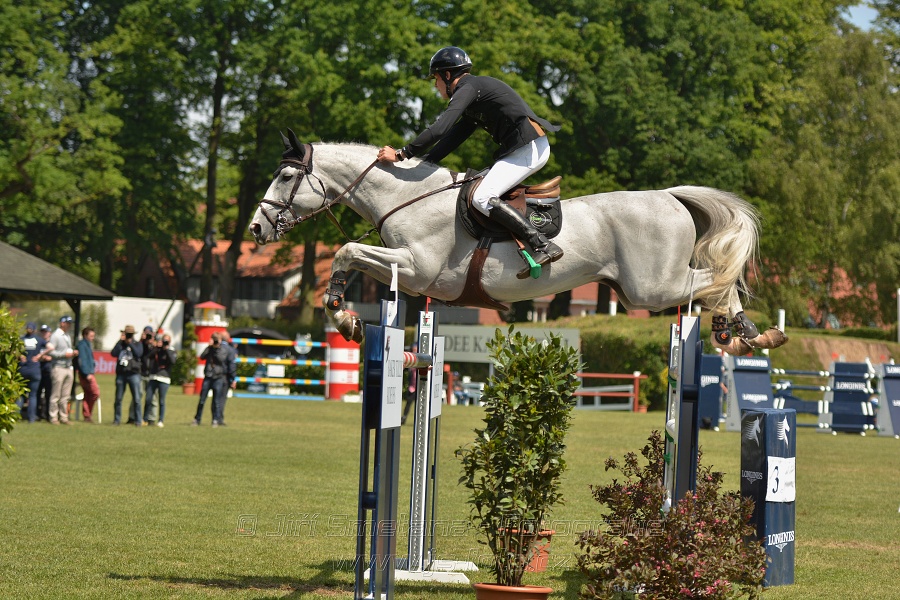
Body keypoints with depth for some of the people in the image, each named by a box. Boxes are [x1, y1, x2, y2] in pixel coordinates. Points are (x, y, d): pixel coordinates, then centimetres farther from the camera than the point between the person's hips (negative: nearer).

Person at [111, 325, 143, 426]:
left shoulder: (137, 344, 9)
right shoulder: (120, 344, 12)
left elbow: (138, 353, -11)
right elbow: (113, 353, -5)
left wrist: (130, 343, -7)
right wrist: (120, 341, -5)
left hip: (133, 374, -2)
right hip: (121, 374, 2)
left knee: (136, 398, -6)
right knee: (118, 398, 3)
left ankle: (138, 420, -1)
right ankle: (117, 419, 12)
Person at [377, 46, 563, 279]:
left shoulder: (468, 88, -6)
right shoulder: (476, 91, 26)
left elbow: (439, 130, -16)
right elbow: (454, 136, 27)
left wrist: (401, 154, -11)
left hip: (528, 147, -10)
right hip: (532, 148, 10)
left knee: (482, 198, -18)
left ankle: (544, 246, -27)